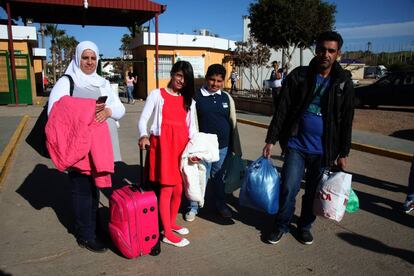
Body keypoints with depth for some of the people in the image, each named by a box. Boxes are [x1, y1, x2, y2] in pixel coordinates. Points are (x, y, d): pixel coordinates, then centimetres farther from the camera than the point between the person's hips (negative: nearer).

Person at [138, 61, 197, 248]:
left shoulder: (189, 99, 15)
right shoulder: (157, 95, 2)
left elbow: (192, 126, 13)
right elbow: (143, 119, -3)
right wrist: (143, 135, -24)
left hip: (182, 145, 5)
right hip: (162, 144, -5)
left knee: (178, 188, 10)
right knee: (166, 188, -3)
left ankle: (171, 223, 31)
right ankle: (167, 234, 8)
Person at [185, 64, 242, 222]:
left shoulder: (226, 97, 5)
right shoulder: (196, 96, -7)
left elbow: (232, 123, 11)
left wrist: (234, 146, 12)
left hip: (223, 147, 4)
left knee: (219, 177, 17)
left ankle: (220, 203, 36)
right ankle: (193, 207, 22)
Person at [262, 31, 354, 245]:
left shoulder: (344, 83, 0)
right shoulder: (299, 76, -3)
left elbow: (346, 121, 5)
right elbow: (282, 110, -3)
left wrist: (343, 153, 5)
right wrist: (271, 140, -7)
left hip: (323, 150, 1)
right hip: (296, 145, -1)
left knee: (313, 191, 13)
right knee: (289, 188, -1)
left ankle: (305, 225, 35)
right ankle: (281, 225, 22)